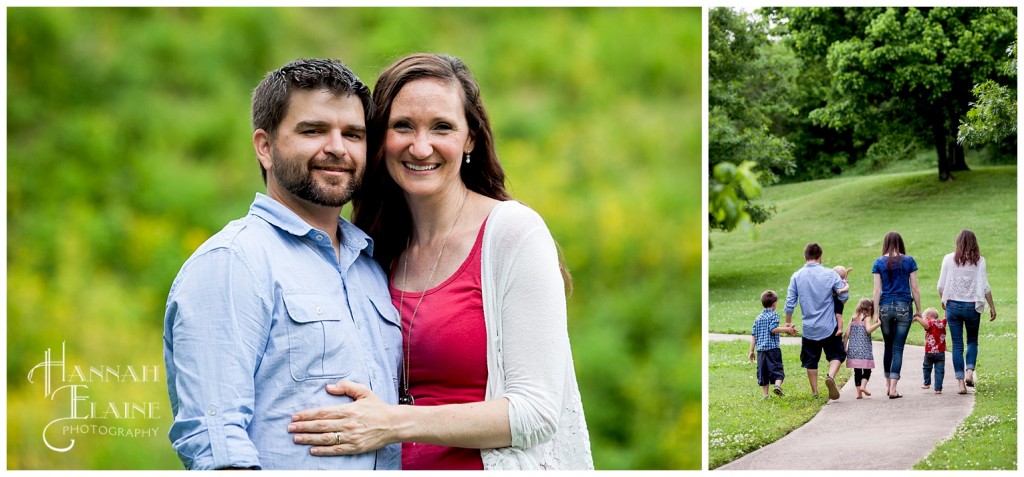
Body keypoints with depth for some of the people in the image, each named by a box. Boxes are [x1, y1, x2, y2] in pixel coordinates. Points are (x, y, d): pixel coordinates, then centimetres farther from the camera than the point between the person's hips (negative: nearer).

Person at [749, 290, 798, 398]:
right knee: (777, 369, -5)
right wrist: (787, 329, -12)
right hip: (773, 348, -5)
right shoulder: (773, 315, -2)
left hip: (760, 349, 5)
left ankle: (764, 394, 8)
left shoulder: (758, 318, 15)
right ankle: (777, 385, -29)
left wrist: (751, 351, 15)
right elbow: (773, 329, -17)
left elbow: (753, 335, 13)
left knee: (762, 371, 8)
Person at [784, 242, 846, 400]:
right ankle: (831, 376, -17)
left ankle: (815, 392, 16)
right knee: (836, 355, 11)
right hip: (829, 326, -1)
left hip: (809, 327, 2)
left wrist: (788, 323, 10)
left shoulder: (796, 276, -3)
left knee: (811, 360, 13)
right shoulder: (830, 274, -7)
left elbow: (790, 302, -1)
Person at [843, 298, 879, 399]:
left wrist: (844, 348, 13)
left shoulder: (853, 318, 12)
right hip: (864, 349, -5)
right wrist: (878, 323, -19)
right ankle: (863, 386, -17)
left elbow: (846, 334, 9)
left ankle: (859, 392, 5)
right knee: (867, 370, 4)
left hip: (853, 349, 5)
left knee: (857, 371, 8)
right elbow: (868, 329, -21)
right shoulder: (866, 318, -3)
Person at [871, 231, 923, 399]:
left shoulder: (879, 263, 1)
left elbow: (877, 290, -2)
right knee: (898, 348, -1)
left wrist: (876, 313, 0)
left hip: (885, 307, 1)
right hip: (904, 306, -1)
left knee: (888, 346, 16)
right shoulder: (909, 261, 1)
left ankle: (888, 384, 25)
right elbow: (914, 288, 1)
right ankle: (893, 388, -8)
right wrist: (918, 310, 8)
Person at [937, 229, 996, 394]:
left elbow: (941, 285, 0)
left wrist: (943, 300, 19)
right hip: (972, 306, 0)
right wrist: (992, 306, 5)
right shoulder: (979, 260, -4)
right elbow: (985, 286, -5)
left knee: (957, 345, 5)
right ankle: (969, 372, -3)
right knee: (972, 341, 18)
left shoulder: (949, 259, -2)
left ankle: (961, 382, 1)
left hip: (953, 305, 0)